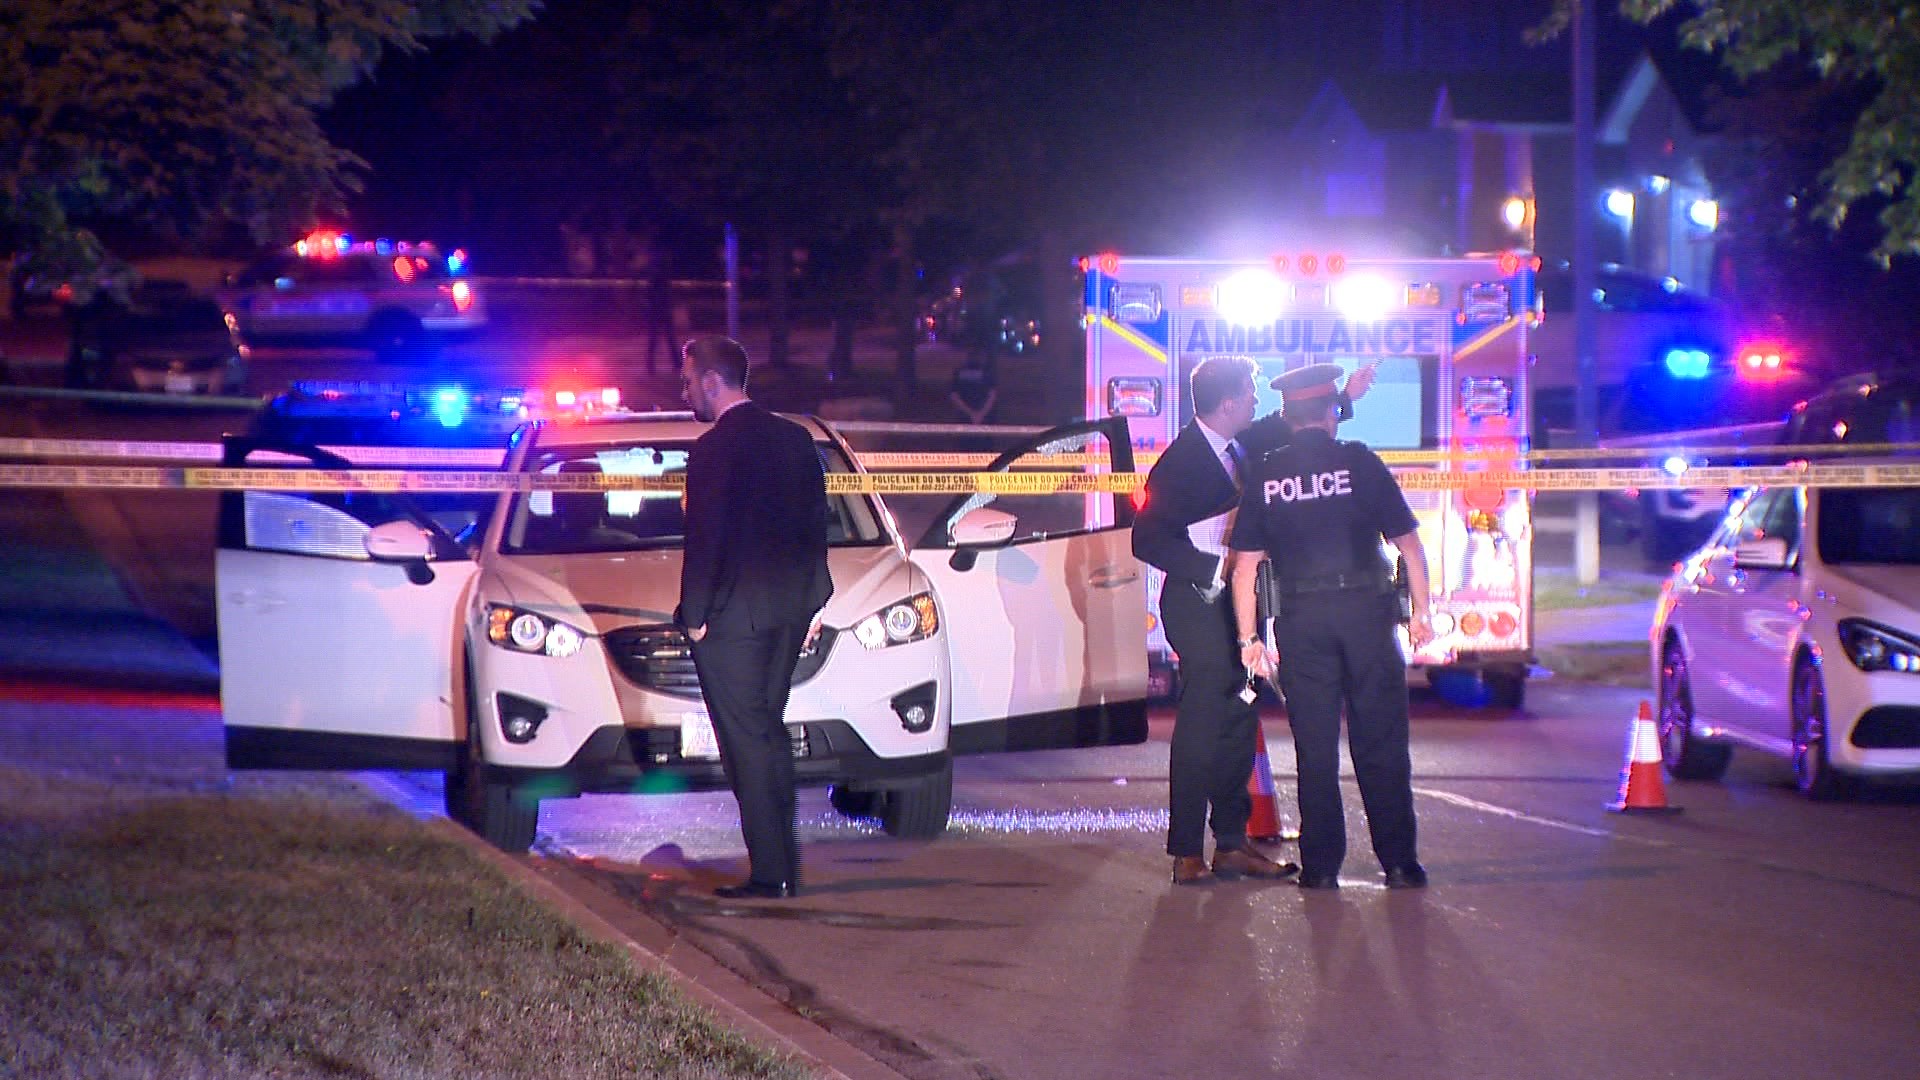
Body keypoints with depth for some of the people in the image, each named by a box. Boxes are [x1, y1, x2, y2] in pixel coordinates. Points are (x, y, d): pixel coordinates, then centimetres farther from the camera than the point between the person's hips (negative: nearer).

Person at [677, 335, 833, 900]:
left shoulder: (715, 449, -14)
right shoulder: (795, 438, 9)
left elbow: (705, 540, -14)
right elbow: (816, 525, 13)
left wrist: (695, 615, -7)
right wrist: (813, 602, 17)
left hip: (731, 617, -8)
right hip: (789, 610, 8)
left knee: (748, 742, -4)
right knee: (769, 736, 16)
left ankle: (769, 872, -6)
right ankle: (784, 864, 19)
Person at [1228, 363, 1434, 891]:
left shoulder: (1264, 474, 5)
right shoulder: (1359, 461, -1)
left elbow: (1245, 564, 4)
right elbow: (1407, 542, -1)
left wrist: (1248, 636, 7)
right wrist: (1422, 610, 7)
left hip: (1301, 619, 1)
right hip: (1367, 609, -1)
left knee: (1314, 748, 6)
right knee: (1381, 743, 4)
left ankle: (1321, 866, 6)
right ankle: (1398, 861, 5)